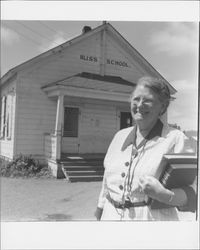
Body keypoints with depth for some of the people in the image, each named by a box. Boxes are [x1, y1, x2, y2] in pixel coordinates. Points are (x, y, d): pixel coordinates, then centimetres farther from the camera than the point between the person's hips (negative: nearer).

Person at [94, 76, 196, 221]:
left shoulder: (175, 139, -11)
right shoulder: (120, 136, 6)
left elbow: (190, 195, -12)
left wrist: (162, 194, -30)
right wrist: (99, 214, 14)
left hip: (153, 217, -4)